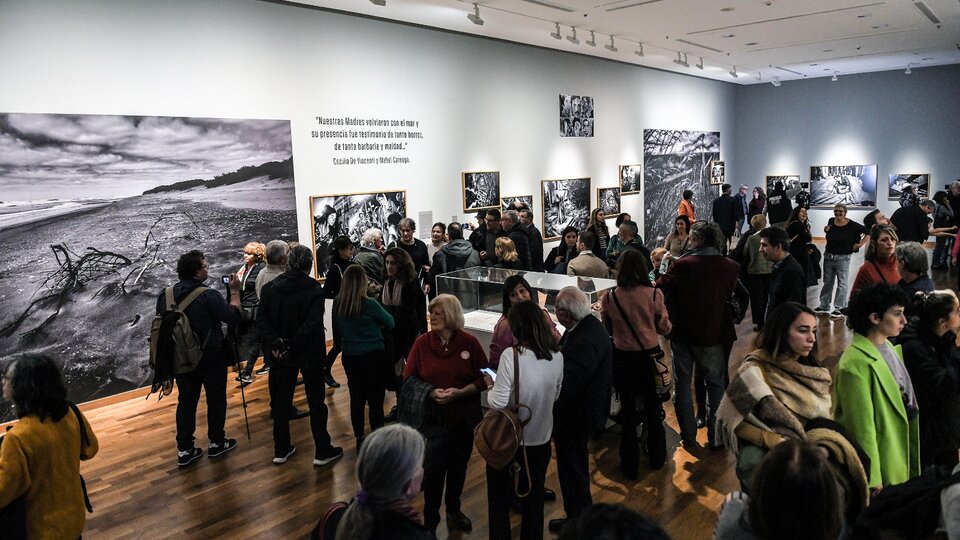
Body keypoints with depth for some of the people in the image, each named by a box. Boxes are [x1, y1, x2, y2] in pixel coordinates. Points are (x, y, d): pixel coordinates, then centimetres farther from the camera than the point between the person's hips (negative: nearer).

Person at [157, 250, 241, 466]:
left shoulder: (165, 295, -2)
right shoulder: (209, 296, -20)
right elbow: (234, 317, -15)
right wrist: (235, 292, -4)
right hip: (211, 357, -5)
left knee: (186, 401, 11)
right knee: (216, 399, 11)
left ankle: (184, 449, 14)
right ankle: (216, 443, 22)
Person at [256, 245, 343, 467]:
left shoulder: (270, 287, -1)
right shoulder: (314, 288, -15)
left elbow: (262, 319, -6)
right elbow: (312, 323, -23)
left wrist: (275, 343, -13)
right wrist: (293, 347, -19)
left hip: (281, 354, 4)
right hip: (309, 353, -4)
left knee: (281, 401, 16)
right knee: (316, 401, 7)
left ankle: (281, 450, 26)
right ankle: (322, 451, 14)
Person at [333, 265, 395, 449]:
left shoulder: (337, 304, -6)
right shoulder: (369, 305, -19)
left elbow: (337, 334, 7)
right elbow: (390, 323, -2)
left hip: (350, 357, 5)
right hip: (373, 357, -4)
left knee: (356, 399, 14)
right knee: (375, 401, 6)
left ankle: (360, 439, 24)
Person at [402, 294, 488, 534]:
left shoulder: (470, 342, -8)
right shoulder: (422, 343, -7)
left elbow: (484, 378, -5)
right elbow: (408, 379, -3)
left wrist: (459, 392, -19)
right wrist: (430, 393, -20)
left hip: (464, 417, 1)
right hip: (433, 418, -1)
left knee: (458, 466, 17)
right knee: (433, 469, -2)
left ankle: (453, 510, 41)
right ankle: (430, 521, 19)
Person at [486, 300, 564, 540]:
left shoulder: (511, 355, -24)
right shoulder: (557, 355, -7)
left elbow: (498, 402, -21)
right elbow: (555, 395, 6)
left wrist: (491, 386, -3)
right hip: (541, 437, 5)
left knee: (499, 497, 16)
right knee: (534, 496, 22)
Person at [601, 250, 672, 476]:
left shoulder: (610, 298, -13)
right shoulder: (654, 295, -13)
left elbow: (607, 329, 2)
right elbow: (665, 328, -2)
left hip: (622, 358, 0)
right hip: (650, 356, 1)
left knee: (628, 409, 14)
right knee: (653, 407, 20)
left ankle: (630, 464, 24)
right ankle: (657, 456, 36)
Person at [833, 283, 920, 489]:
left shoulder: (891, 349, 4)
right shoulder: (856, 364, -24)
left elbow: (905, 399, 12)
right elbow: (862, 424, -21)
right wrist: (872, 479, -17)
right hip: (879, 462, -8)